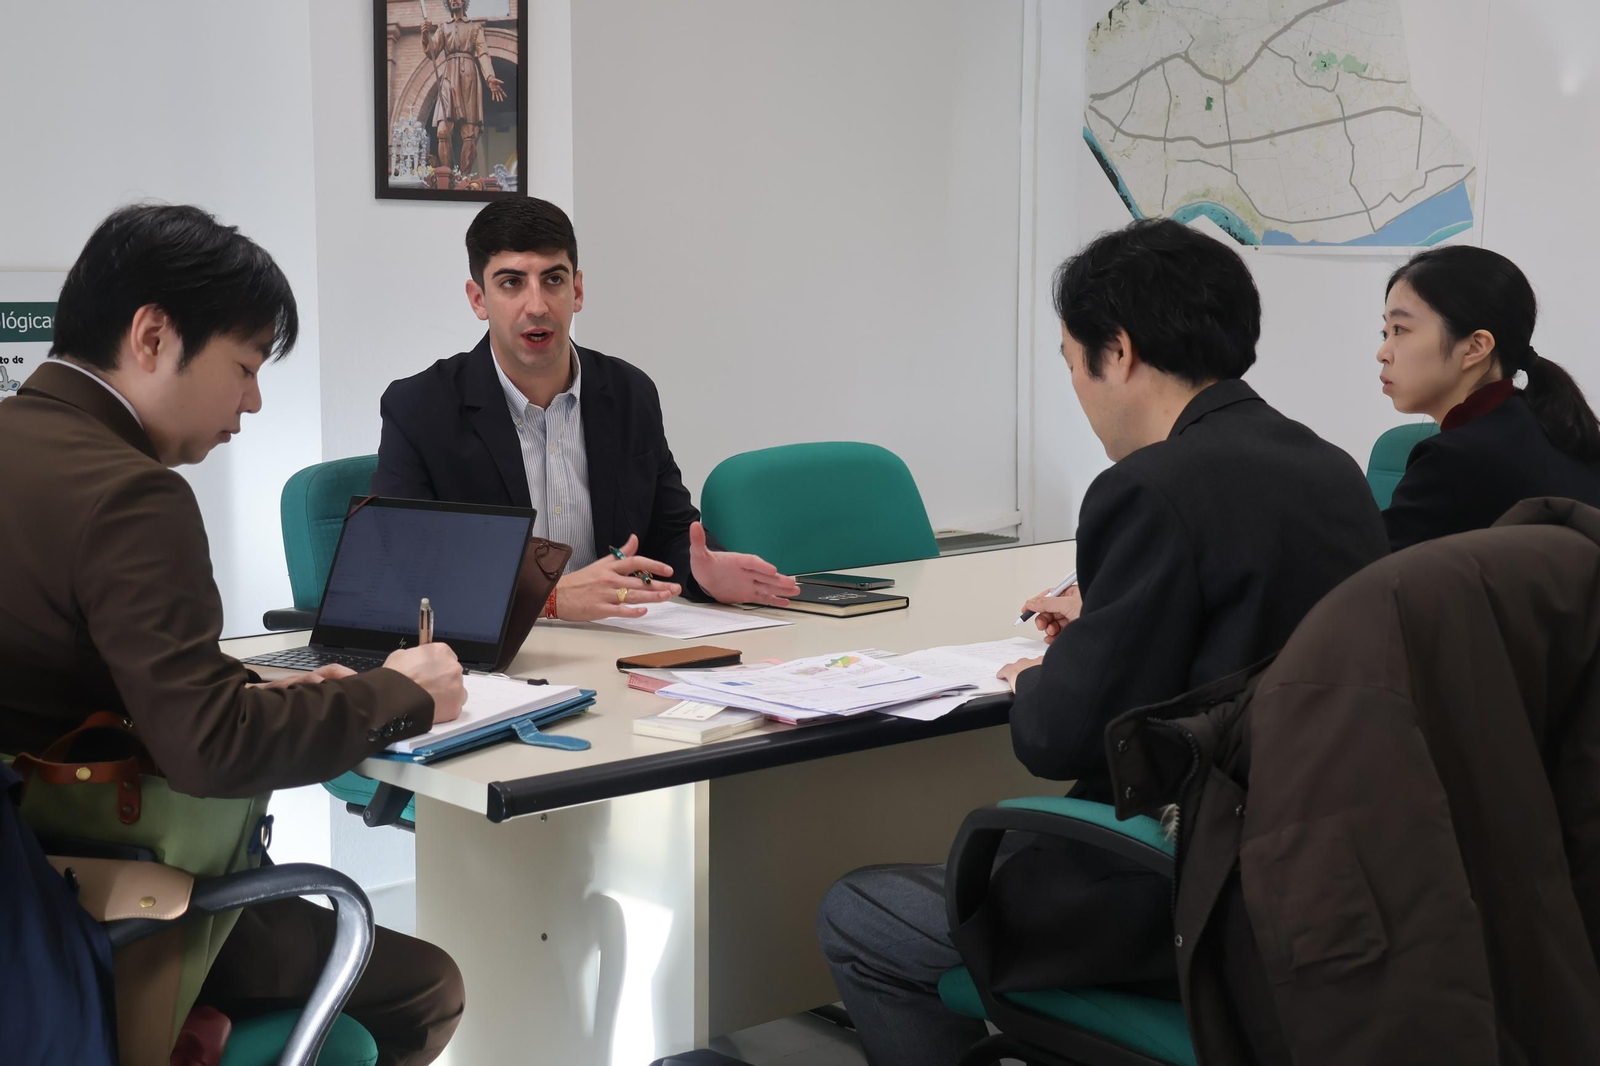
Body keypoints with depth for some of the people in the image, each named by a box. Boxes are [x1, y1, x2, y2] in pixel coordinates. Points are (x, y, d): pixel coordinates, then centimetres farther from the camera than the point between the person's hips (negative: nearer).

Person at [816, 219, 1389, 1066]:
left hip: (1201, 905, -9)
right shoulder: (1332, 470, 4)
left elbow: (1064, 737, -18)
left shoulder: (1155, 490, -21)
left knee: (854, 922, 6)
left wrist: (1033, 684, 3)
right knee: (999, 853, 30)